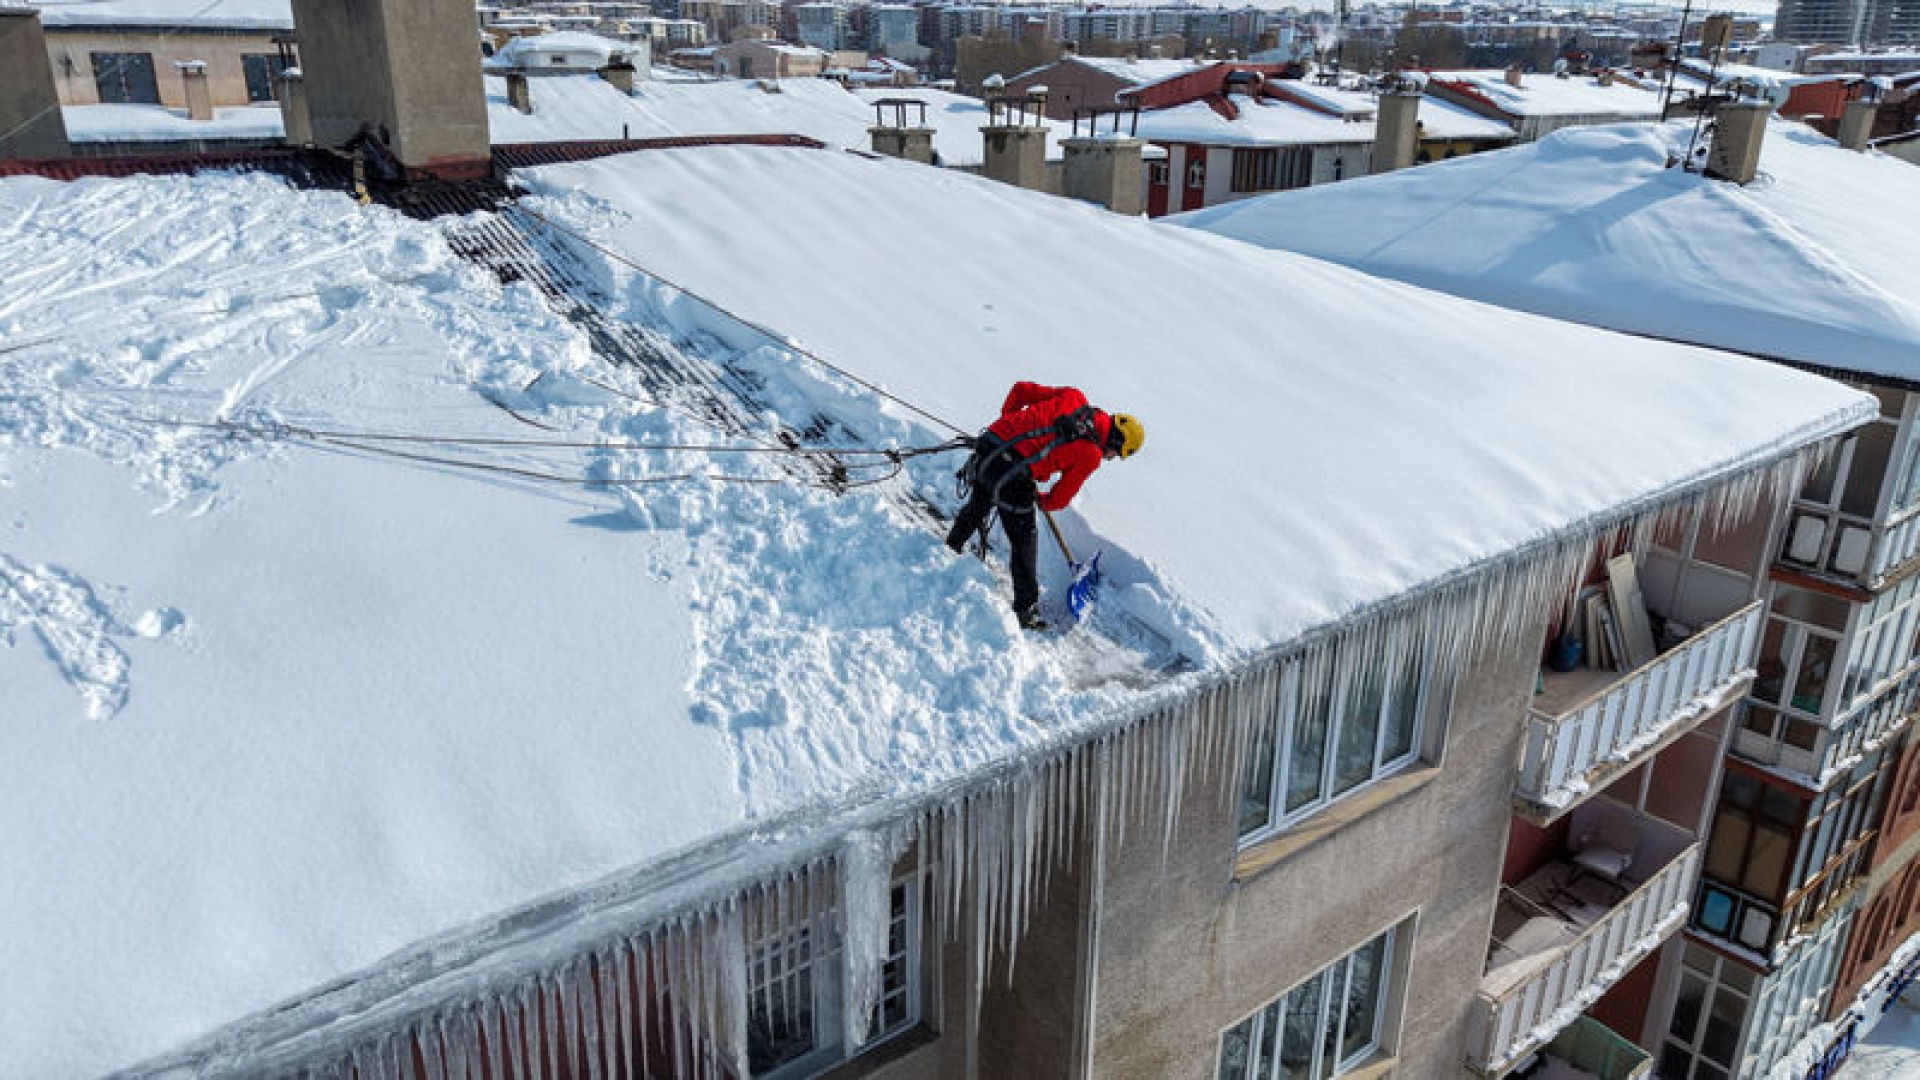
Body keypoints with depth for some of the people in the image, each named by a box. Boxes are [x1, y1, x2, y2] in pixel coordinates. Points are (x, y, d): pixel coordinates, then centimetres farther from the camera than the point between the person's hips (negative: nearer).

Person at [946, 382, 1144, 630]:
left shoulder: (1074, 397, 10)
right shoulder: (1091, 455, -6)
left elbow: (1020, 390, 14)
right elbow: (1059, 499, 3)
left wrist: (1007, 421, 27)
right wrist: (1041, 500, 23)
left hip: (988, 442, 8)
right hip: (1010, 474, -8)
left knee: (979, 505, 35)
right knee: (1024, 539, 8)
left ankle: (951, 547, 60)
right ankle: (1026, 609, 16)